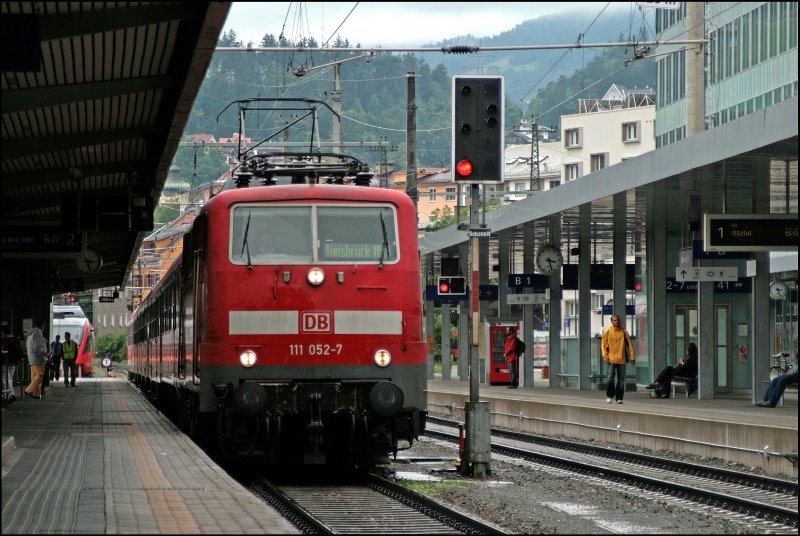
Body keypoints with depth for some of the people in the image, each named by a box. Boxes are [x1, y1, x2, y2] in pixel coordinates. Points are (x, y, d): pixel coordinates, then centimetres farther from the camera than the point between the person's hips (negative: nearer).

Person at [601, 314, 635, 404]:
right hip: (611, 359, -2)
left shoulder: (623, 331, 6)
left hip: (621, 359, 2)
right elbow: (604, 345, 3)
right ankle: (610, 396, 7)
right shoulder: (607, 332, 3)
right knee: (610, 378, -11)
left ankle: (619, 398, 9)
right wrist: (605, 357, -8)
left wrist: (632, 356, 2)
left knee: (621, 380, 2)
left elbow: (629, 344, 7)